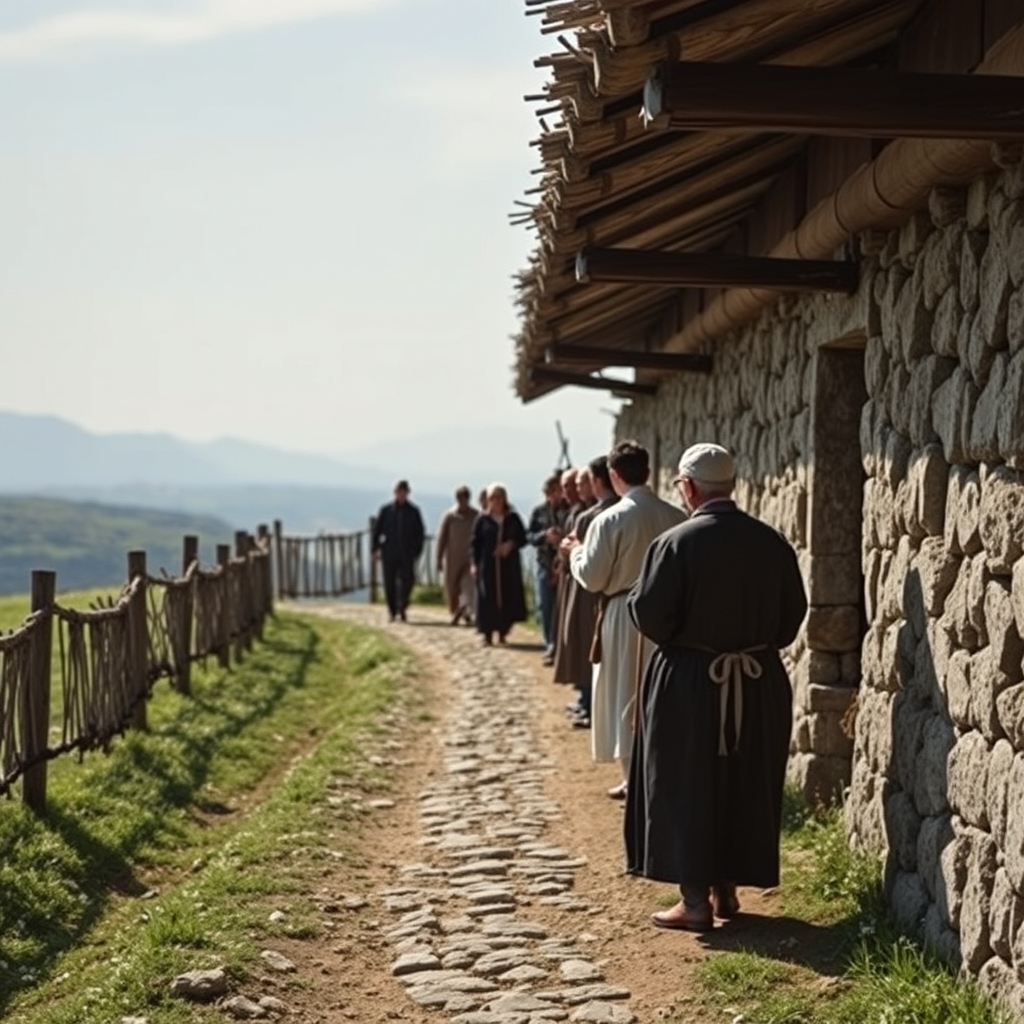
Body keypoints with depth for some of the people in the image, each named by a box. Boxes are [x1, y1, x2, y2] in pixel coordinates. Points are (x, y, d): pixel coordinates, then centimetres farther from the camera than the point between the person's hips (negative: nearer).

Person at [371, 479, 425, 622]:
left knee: (407, 581, -10)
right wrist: (375, 548, -1)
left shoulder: (413, 511, 5)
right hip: (389, 553, 0)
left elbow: (420, 533, 9)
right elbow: (376, 529, 5)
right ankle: (392, 610, 13)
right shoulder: (386, 510, 3)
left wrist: (417, 551, 1)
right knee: (390, 582, 3)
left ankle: (402, 608, -2)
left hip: (407, 553, 0)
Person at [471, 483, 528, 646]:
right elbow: (476, 543, 2)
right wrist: (475, 564, -4)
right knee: (487, 599, -5)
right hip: (488, 565, -2)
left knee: (508, 599, 1)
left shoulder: (513, 518, 6)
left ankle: (503, 632, 12)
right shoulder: (482, 519, 2)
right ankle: (488, 635, -1)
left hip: (509, 566, 2)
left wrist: (511, 544, -12)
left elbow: (522, 539, 9)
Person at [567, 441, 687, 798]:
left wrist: (576, 552, 6)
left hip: (623, 617, -4)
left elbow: (591, 578, -11)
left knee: (626, 696, 7)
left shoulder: (610, 520, -15)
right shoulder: (676, 517, -3)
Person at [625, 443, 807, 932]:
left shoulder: (676, 543, -15)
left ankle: (695, 899, 6)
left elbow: (650, 616, -15)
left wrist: (636, 595, 6)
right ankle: (726, 887, 25)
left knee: (685, 787, 5)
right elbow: (793, 615, 5)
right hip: (759, 684, 4)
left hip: (688, 683, -4)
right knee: (745, 786, 16)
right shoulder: (772, 543, -1)